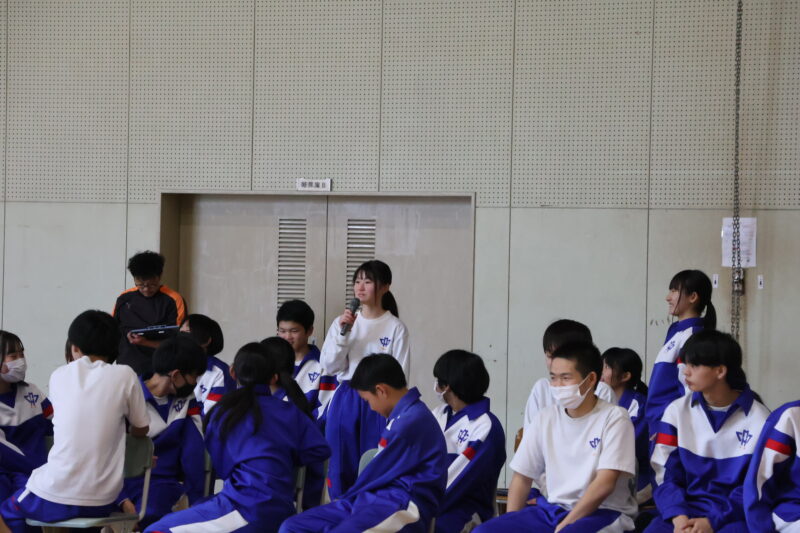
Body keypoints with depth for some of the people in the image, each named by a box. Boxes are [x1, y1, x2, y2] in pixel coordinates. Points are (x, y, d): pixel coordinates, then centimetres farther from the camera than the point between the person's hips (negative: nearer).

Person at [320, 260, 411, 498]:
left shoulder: (395, 328, -4)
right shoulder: (343, 322, 5)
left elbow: (400, 375, -2)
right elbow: (329, 366, 1)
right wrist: (342, 334, -11)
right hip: (345, 401, 3)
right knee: (341, 467, 7)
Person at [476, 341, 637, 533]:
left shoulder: (614, 418, -8)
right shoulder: (545, 419, 8)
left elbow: (604, 483, -16)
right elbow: (522, 477, 11)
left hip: (603, 513, -6)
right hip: (552, 510, 6)